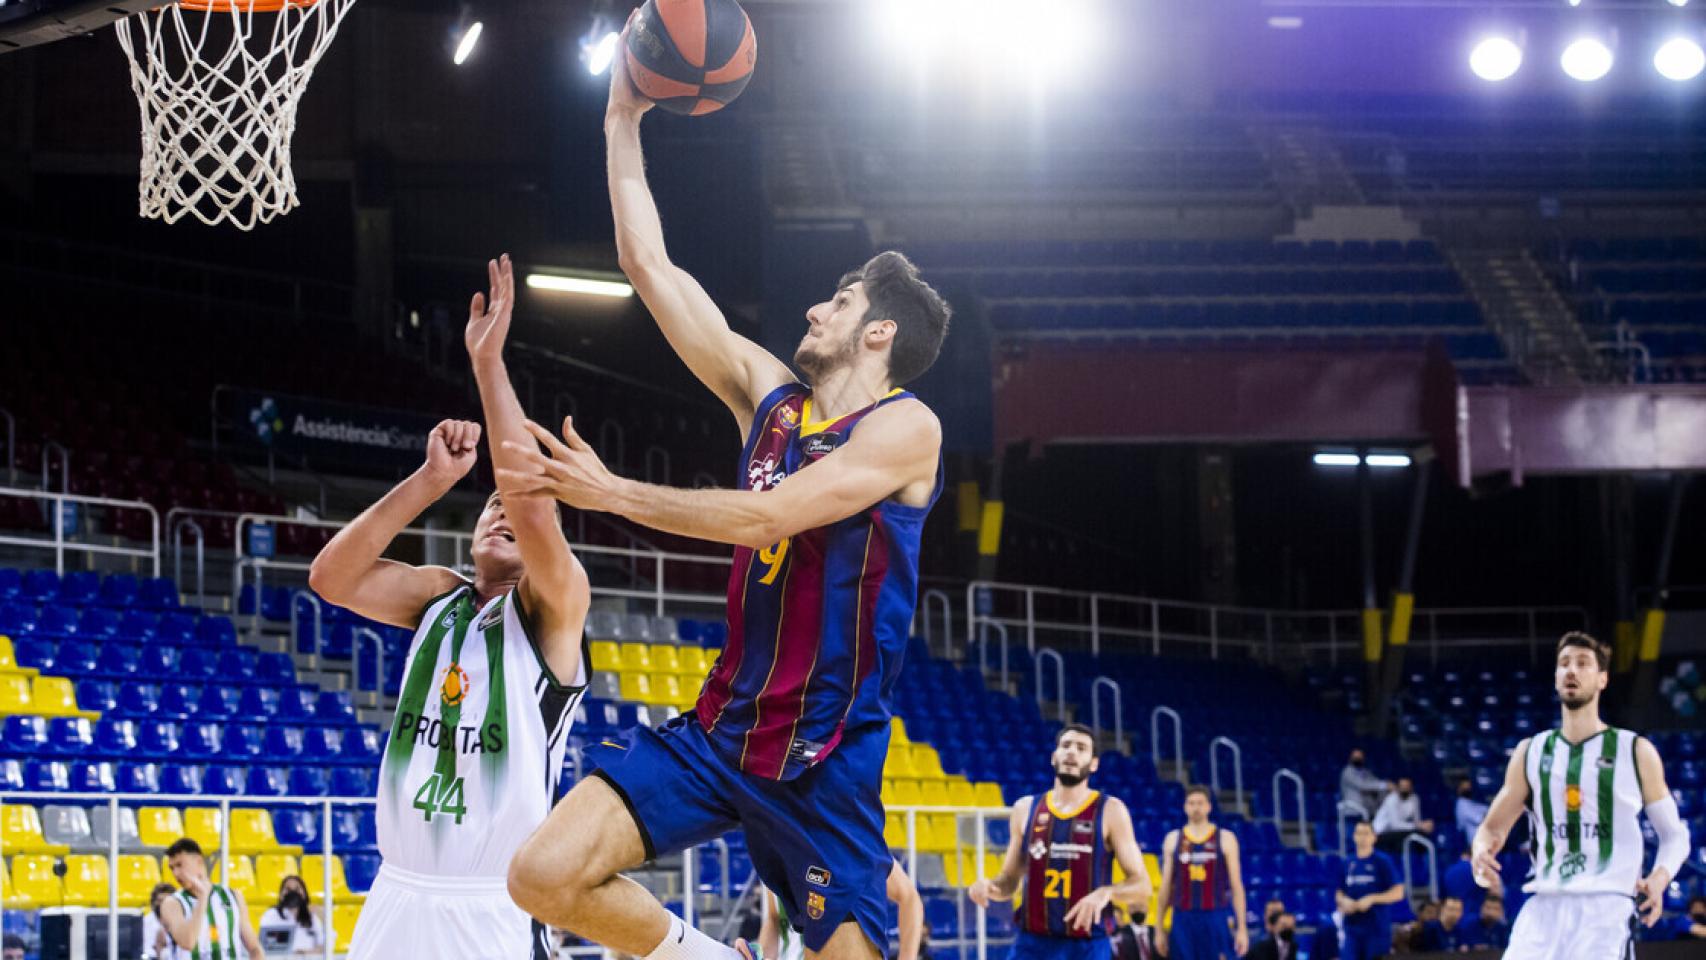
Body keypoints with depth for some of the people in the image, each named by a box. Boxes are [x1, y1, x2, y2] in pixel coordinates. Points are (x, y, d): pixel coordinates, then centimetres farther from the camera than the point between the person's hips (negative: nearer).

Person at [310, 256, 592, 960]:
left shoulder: (551, 608, -3)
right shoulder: (439, 598, 11)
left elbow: (534, 509, -23)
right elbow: (331, 578, -5)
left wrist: (489, 360, -22)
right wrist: (432, 480, -13)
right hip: (400, 896, 5)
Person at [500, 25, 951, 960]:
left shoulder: (904, 427, -8)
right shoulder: (767, 394, 12)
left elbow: (766, 515, -19)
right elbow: (653, 270, 13)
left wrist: (611, 493, -14)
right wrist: (623, 125, 13)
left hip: (826, 755, -6)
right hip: (719, 725, 6)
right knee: (544, 875, -9)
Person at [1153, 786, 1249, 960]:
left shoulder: (1225, 839, 3)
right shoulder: (1173, 839, 8)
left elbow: (1236, 886, 1)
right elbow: (1166, 886, 11)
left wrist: (1242, 928, -5)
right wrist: (1159, 928, 9)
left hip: (1214, 919, -2)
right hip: (1183, 920, 2)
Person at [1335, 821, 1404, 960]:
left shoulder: (1383, 861, -3)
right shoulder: (1348, 864, 11)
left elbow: (1398, 892, -7)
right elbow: (1339, 894, 19)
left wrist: (1371, 899, -17)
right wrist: (1344, 901, -4)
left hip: (1377, 929, -4)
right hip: (1352, 927, 4)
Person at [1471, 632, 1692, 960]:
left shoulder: (1635, 751, 6)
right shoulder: (1531, 752, 14)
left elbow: (1674, 835, 11)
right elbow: (1493, 826, 17)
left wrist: (1660, 878, -10)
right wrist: (1482, 851, -8)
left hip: (1606, 905, -3)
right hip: (1545, 905, 3)